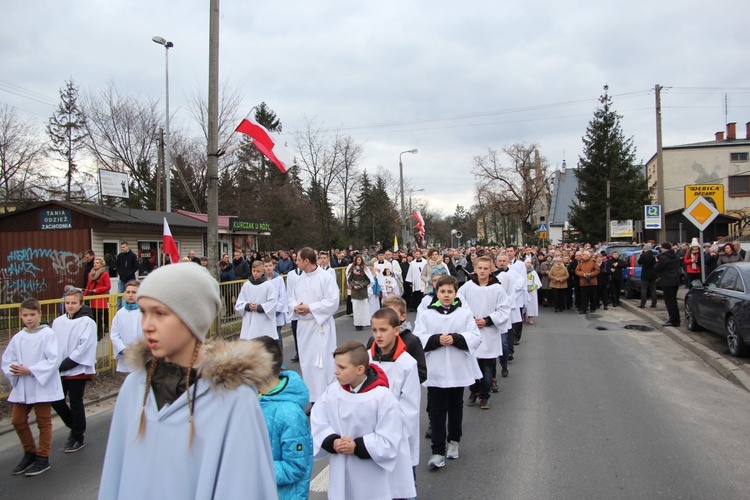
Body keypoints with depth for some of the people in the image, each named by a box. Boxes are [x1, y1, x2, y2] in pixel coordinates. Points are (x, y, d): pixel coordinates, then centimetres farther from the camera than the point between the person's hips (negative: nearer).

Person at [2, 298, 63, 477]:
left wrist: (30, 370, -21)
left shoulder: (48, 334, -11)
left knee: (43, 421, 5)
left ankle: (42, 458, 18)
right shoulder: (17, 338, 4)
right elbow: (7, 361, 7)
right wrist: (13, 371, -14)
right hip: (21, 387, 6)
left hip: (42, 385, -5)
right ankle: (30, 452, 30)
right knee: (18, 420, 11)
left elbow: (53, 360, -17)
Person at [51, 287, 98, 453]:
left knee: (76, 403, 4)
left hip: (78, 369, -5)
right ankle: (75, 427, 31)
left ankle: (78, 437, 21)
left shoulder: (87, 322, -11)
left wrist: (65, 364, -19)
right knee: (56, 401, 7)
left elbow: (84, 348, -16)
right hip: (60, 370, 5)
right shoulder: (58, 322, 6)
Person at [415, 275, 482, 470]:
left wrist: (455, 338, -20)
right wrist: (437, 339, -21)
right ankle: (438, 451, 6)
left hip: (458, 371, 1)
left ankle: (454, 441, 36)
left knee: (455, 408, 17)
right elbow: (418, 339, -6)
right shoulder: (425, 315, -1)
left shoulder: (465, 313, 1)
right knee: (437, 411, 0)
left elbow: (475, 338, -5)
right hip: (435, 372, -1)